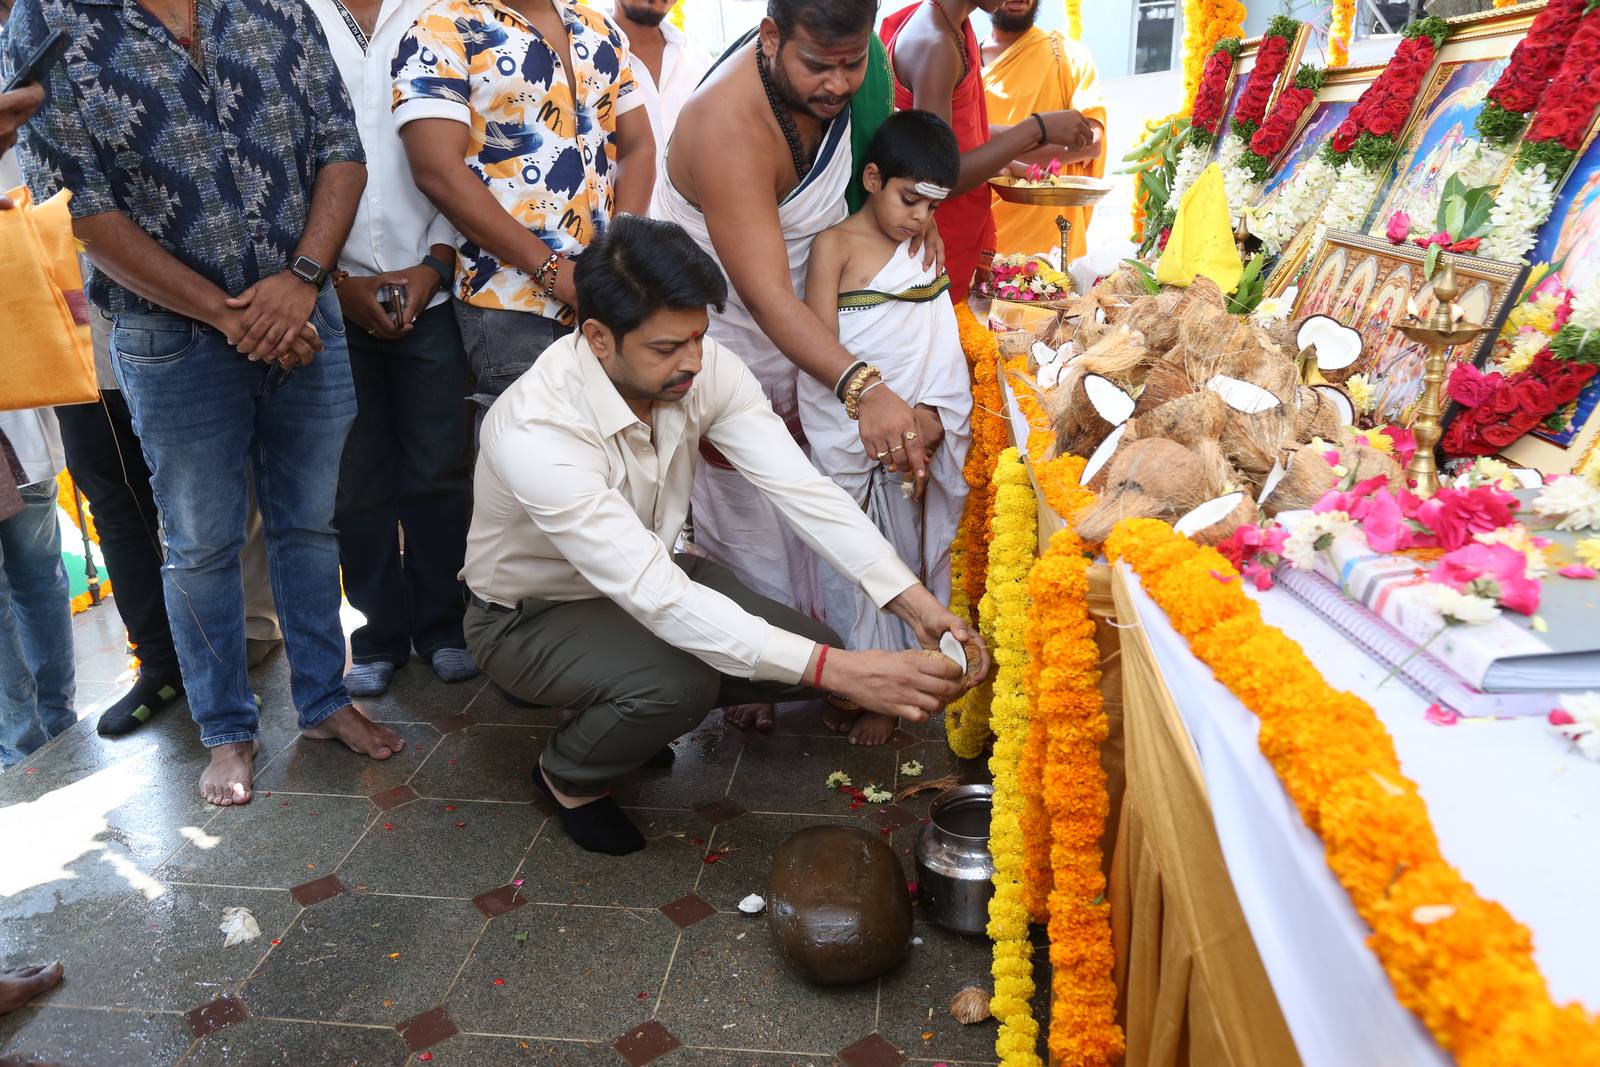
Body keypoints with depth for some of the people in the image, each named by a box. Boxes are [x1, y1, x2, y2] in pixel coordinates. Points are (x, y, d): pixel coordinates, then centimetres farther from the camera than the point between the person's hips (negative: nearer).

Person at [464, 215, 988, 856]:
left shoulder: (705, 368, -19)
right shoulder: (533, 431, -37)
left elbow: (800, 487, -22)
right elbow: (654, 595, -42)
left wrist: (913, 601, -34)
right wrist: (834, 668, -47)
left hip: (650, 576, 6)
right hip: (531, 616, -6)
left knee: (813, 656, -8)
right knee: (678, 682, -34)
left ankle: (628, 710, 14)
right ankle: (570, 777, 0)